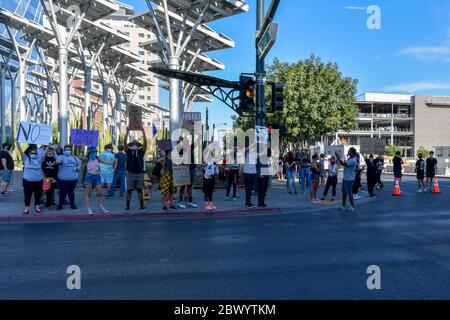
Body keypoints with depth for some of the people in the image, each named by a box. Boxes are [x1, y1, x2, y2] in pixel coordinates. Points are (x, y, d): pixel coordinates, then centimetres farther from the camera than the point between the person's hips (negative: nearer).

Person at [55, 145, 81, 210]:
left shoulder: (74, 158, 15)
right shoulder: (61, 157, 0)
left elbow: (79, 164, 23)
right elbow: (58, 160, -22)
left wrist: (78, 168, 1)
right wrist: (57, 161, -47)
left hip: (73, 178, 4)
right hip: (63, 178, -4)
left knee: (71, 191, 12)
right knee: (63, 192, 0)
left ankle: (72, 204, 21)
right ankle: (60, 205, 11)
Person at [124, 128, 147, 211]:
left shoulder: (141, 151, 8)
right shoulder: (129, 151, 6)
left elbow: (145, 143, -2)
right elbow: (125, 143, -7)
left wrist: (143, 133, -10)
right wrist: (127, 133, -15)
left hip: (140, 174, 1)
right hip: (130, 173, -1)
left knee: (140, 190, 5)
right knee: (129, 190, 3)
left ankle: (142, 205, 9)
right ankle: (127, 205, 10)